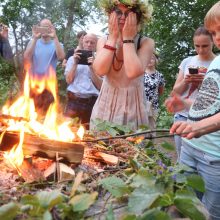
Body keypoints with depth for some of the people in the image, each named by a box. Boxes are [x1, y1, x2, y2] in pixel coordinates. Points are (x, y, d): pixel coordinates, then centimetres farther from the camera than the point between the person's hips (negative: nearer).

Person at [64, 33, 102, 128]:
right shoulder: (72, 59, 12)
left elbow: (100, 86, -1)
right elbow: (68, 80, 3)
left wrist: (92, 68, -10)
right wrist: (75, 63, -6)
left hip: (92, 102, 0)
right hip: (74, 100, 1)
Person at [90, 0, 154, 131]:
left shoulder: (146, 43, -7)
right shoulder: (104, 41, 2)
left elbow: (133, 72, -25)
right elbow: (100, 70, -16)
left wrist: (128, 38, -17)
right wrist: (113, 37, -13)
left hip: (132, 105, -2)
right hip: (106, 104, 3)